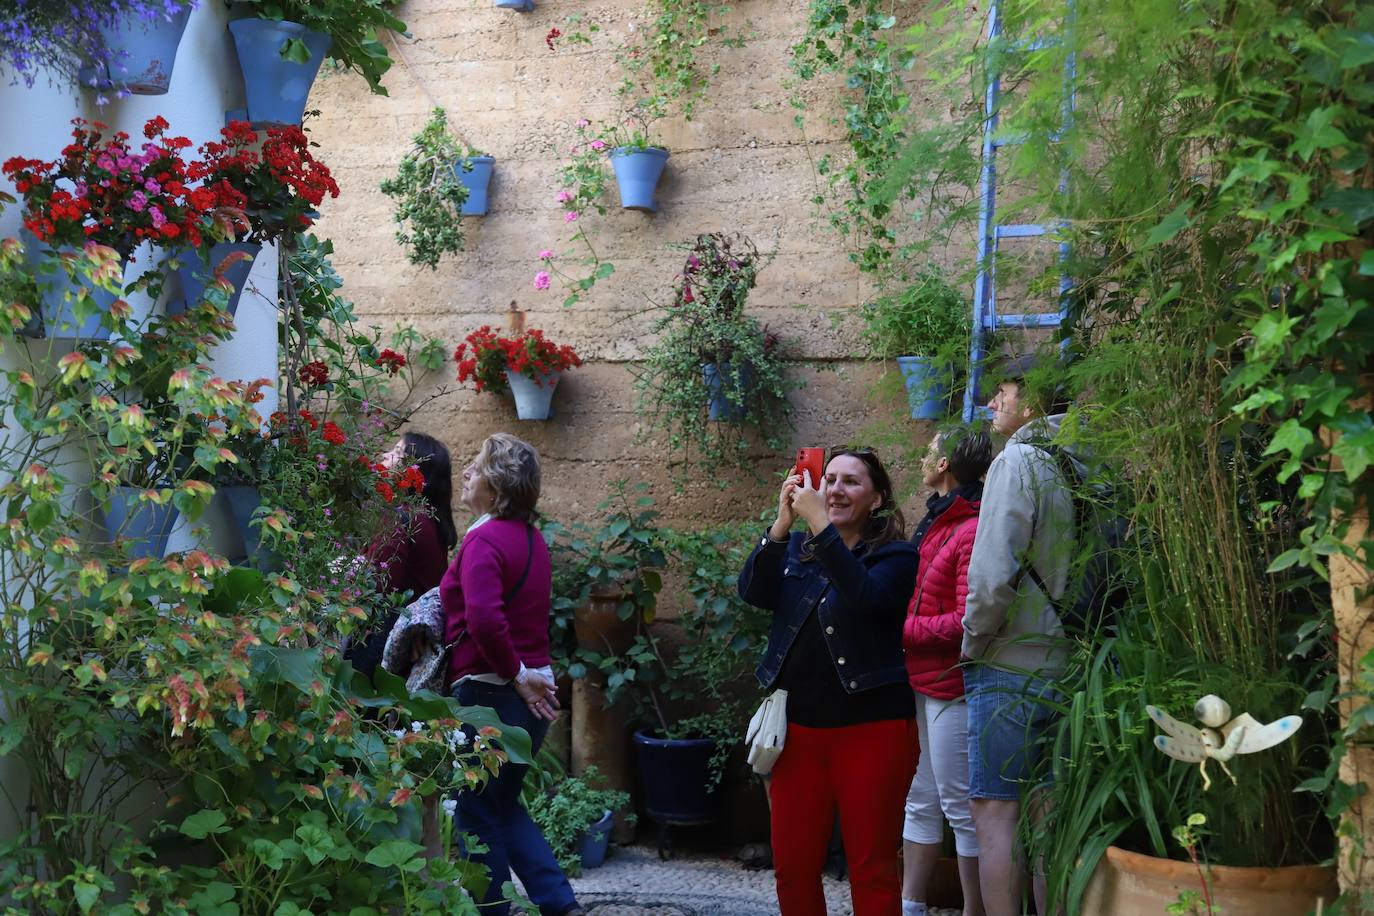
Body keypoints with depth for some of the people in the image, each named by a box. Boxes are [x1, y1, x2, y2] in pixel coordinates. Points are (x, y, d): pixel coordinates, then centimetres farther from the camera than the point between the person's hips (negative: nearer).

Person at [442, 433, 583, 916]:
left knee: (479, 814, 6)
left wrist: (514, 674, -18)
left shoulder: (485, 541, -16)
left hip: (489, 694, -8)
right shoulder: (530, 537, 10)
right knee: (504, 806, 20)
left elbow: (484, 619, -28)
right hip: (531, 693, 8)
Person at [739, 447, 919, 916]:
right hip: (798, 728, 4)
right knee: (792, 866, 9)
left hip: (872, 730, -4)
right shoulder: (796, 549, 11)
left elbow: (865, 595, -23)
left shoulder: (896, 555, -2)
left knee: (872, 870, 2)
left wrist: (820, 524, -25)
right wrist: (782, 522, -17)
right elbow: (753, 591, -6)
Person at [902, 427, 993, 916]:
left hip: (951, 687, -10)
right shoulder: (936, 524, 13)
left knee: (960, 807, -2)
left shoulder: (972, 532, -16)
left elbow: (966, 622, -20)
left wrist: (903, 630, -13)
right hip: (922, 683, 10)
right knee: (919, 802, 16)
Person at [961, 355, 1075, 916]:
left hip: (1010, 667, -7)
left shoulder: (1017, 461, -12)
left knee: (994, 810, -3)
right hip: (1064, 665, 7)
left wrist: (973, 641, -5)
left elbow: (993, 574, -19)